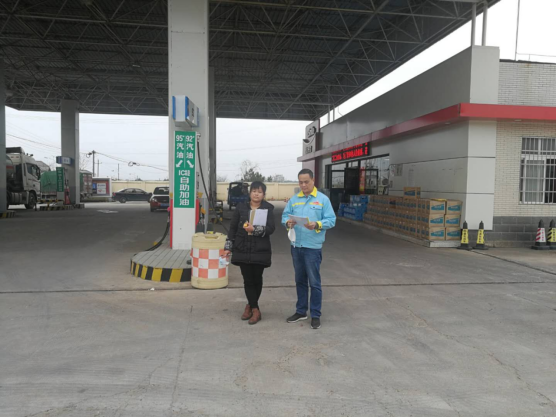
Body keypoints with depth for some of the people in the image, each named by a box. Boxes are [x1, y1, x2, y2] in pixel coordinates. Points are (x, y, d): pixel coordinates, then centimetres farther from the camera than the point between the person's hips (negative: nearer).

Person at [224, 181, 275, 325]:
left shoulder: (268, 208, -1)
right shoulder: (241, 207, 4)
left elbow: (270, 228, -11)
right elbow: (233, 228, 8)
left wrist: (255, 229, -25)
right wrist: (228, 247, 5)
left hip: (260, 251, -1)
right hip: (242, 250, 1)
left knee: (257, 279, 6)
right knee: (248, 280, 0)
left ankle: (250, 305, 25)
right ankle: (256, 310, 10)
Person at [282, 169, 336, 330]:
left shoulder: (323, 199, -4)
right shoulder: (293, 199, 8)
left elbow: (331, 220, -8)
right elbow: (285, 216, 7)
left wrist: (317, 225, -25)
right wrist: (288, 222, -16)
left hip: (313, 247, -4)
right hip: (296, 246, 5)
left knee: (314, 282, 2)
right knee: (300, 281, 16)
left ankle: (315, 315, 15)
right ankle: (301, 311, 29)